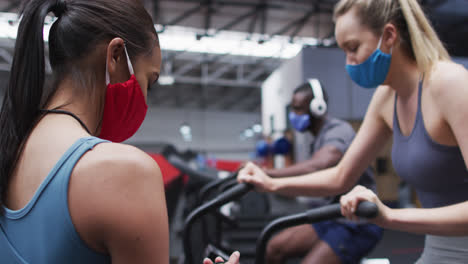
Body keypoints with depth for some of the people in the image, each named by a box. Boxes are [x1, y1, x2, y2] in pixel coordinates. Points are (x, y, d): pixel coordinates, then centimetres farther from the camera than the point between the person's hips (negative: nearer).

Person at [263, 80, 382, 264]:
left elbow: (318, 166, -38)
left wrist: (268, 173, -43)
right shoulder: (319, 139, 14)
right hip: (332, 218, 9)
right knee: (275, 247, 1)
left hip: (358, 225, -9)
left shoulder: (339, 132, -18)